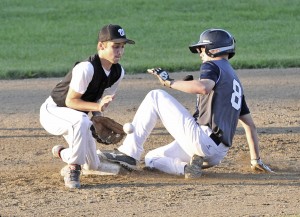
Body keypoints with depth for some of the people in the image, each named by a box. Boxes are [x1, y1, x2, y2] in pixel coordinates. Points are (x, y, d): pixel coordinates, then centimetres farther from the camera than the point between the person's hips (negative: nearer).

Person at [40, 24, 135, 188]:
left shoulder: (118, 72, -6)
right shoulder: (87, 68, -31)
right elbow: (70, 101, -28)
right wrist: (97, 106, -40)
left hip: (73, 116, 8)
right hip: (52, 111, -8)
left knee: (93, 165, 5)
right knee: (81, 120, -41)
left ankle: (62, 153, 35)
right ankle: (73, 170, -27)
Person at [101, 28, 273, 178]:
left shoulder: (213, 66, -1)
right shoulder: (236, 81, 27)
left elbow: (203, 87, -26)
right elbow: (249, 124, 26)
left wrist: (169, 82, -16)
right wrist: (256, 160, 27)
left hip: (201, 140, -9)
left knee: (155, 97, -1)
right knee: (152, 159, 22)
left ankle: (129, 154, -10)